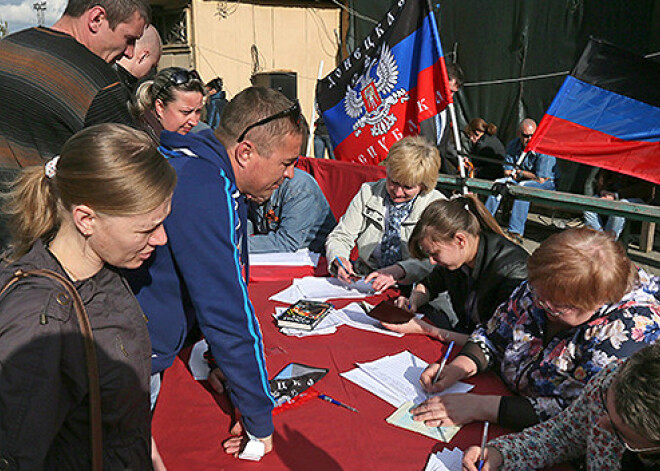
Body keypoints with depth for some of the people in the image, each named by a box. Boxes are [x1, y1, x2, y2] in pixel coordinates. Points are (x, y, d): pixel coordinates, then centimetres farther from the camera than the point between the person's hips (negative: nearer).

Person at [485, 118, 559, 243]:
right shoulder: (513, 145, -3)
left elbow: (541, 179, -22)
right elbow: (507, 172, 2)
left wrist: (519, 172, -10)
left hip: (547, 183, -6)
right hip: (524, 181, 6)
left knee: (524, 186, -35)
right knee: (499, 183, -16)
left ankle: (516, 232, -41)